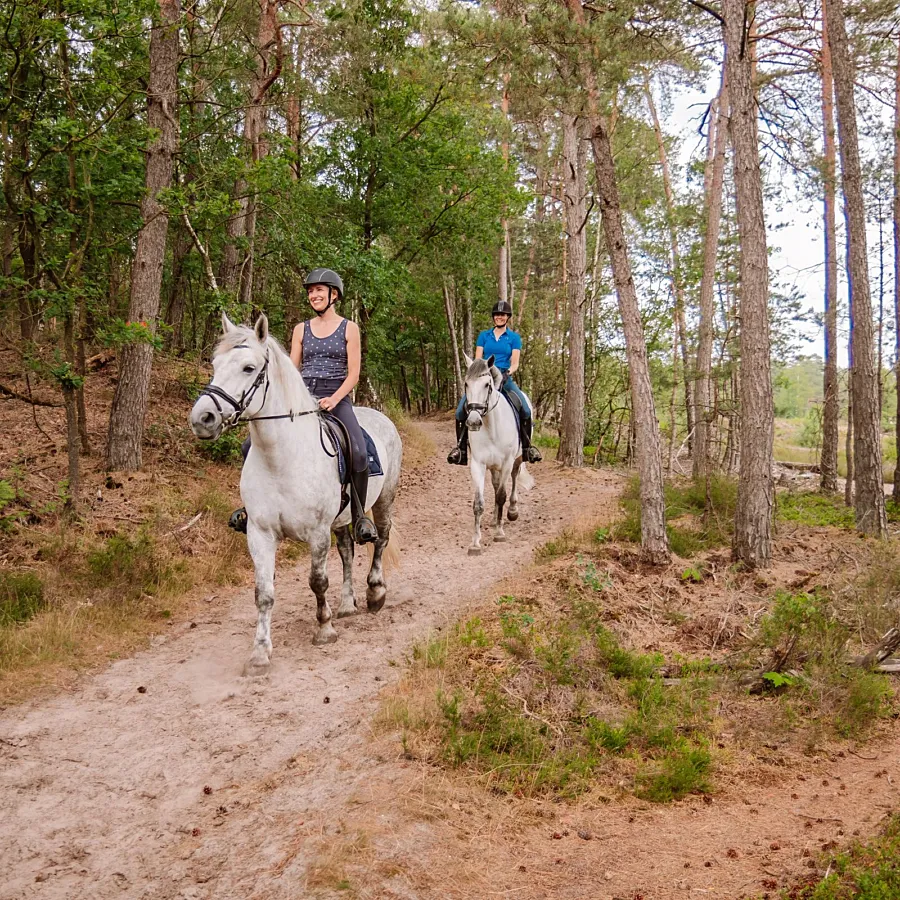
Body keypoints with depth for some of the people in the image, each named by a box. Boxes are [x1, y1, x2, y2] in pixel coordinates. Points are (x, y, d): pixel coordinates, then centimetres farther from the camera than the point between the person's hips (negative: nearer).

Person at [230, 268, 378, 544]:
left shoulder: (349, 328, 5)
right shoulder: (301, 330, 14)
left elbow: (353, 374, -1)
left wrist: (333, 399, -16)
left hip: (336, 399, -4)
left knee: (359, 454, -30)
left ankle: (360, 517, -14)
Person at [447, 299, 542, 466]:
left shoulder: (514, 338, 8)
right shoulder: (484, 336, 12)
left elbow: (515, 362, 1)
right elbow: (477, 360, 8)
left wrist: (509, 371, -19)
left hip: (505, 377, -1)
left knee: (525, 409, -24)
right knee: (461, 409, -19)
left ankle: (527, 447, -8)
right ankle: (461, 447, -9)